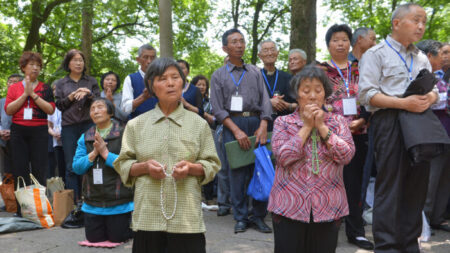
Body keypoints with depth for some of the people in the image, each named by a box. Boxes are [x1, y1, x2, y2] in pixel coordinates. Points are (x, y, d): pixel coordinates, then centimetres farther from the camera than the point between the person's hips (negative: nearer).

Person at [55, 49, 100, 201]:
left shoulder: (91, 81, 13)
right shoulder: (61, 83, 14)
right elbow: (59, 105, 7)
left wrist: (88, 94, -10)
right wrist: (72, 96, -7)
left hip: (88, 126, 0)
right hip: (69, 127, 0)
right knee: (71, 166, -2)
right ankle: (73, 202, 2)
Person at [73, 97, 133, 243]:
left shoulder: (123, 134, -9)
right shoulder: (85, 137, 6)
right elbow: (76, 167, 2)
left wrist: (106, 153, -19)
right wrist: (94, 153, -13)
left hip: (119, 203, -4)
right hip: (92, 203, 4)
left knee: (117, 239, 7)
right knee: (94, 239, 12)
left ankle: (131, 220, 34)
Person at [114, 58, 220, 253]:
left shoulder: (199, 124, 8)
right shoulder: (136, 125, 10)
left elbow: (212, 165, 8)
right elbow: (122, 165, 10)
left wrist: (191, 168, -12)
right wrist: (144, 167, -10)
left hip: (187, 217, 0)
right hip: (148, 216, 1)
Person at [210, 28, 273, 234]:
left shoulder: (255, 72, 14)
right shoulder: (219, 75, 8)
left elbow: (265, 101, 7)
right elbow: (218, 109, 0)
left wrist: (263, 126, -9)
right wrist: (237, 131, -11)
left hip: (256, 122, 2)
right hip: (232, 124, -2)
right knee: (237, 172, -2)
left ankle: (259, 216, 8)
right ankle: (240, 217, 7)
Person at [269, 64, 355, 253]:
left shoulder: (338, 122, 10)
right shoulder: (283, 122, 6)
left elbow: (346, 155, -4)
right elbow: (283, 157, -9)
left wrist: (321, 126, -7)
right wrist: (307, 126, -7)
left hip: (328, 209, 1)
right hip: (289, 208, -1)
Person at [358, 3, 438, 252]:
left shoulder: (422, 58, 21)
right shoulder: (376, 54, 1)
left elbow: (433, 90, 17)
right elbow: (367, 94, -9)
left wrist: (429, 99, -8)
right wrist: (404, 103, -19)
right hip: (390, 122, -6)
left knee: (417, 184, 8)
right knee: (390, 185, -5)